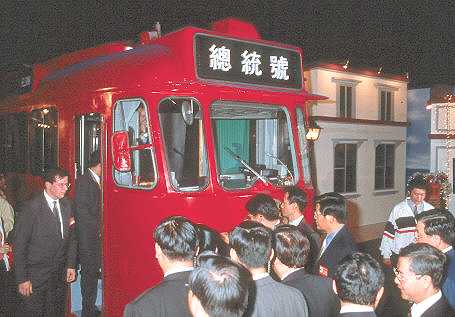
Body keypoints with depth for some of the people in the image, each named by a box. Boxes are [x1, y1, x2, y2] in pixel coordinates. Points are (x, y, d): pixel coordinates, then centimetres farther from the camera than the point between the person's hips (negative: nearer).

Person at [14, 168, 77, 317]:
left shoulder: (66, 205, 4)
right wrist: (22, 279, -14)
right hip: (36, 275, -5)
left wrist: (71, 265, 7)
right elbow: (19, 245, -13)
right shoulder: (31, 208, -14)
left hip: (60, 274, 5)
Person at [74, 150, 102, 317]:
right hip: (87, 237, -8)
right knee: (88, 273, -1)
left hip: (97, 236, 8)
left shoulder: (97, 181, 13)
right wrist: (98, 229, -14)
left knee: (93, 272, 13)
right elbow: (82, 211, -17)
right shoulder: (83, 181, -12)